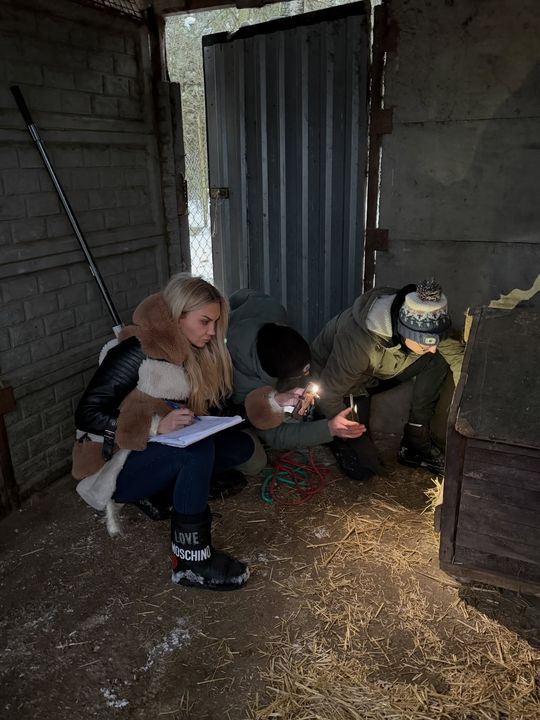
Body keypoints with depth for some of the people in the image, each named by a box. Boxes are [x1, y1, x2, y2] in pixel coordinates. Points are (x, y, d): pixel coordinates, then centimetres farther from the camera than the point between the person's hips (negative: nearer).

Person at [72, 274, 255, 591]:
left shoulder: (192, 353, 1)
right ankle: (191, 561, -22)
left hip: (157, 452, 8)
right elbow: (87, 415, -21)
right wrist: (157, 425, -32)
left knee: (241, 445, -6)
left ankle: (159, 492, -2)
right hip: (115, 467, -7)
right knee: (198, 449, -32)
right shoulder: (135, 352, -21)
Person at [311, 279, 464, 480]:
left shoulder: (422, 324, -25)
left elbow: (456, 351, -8)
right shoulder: (359, 343, -41)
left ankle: (415, 443, -5)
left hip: (378, 374, 6)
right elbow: (329, 395, -28)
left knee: (439, 361, -18)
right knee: (362, 468, -15)